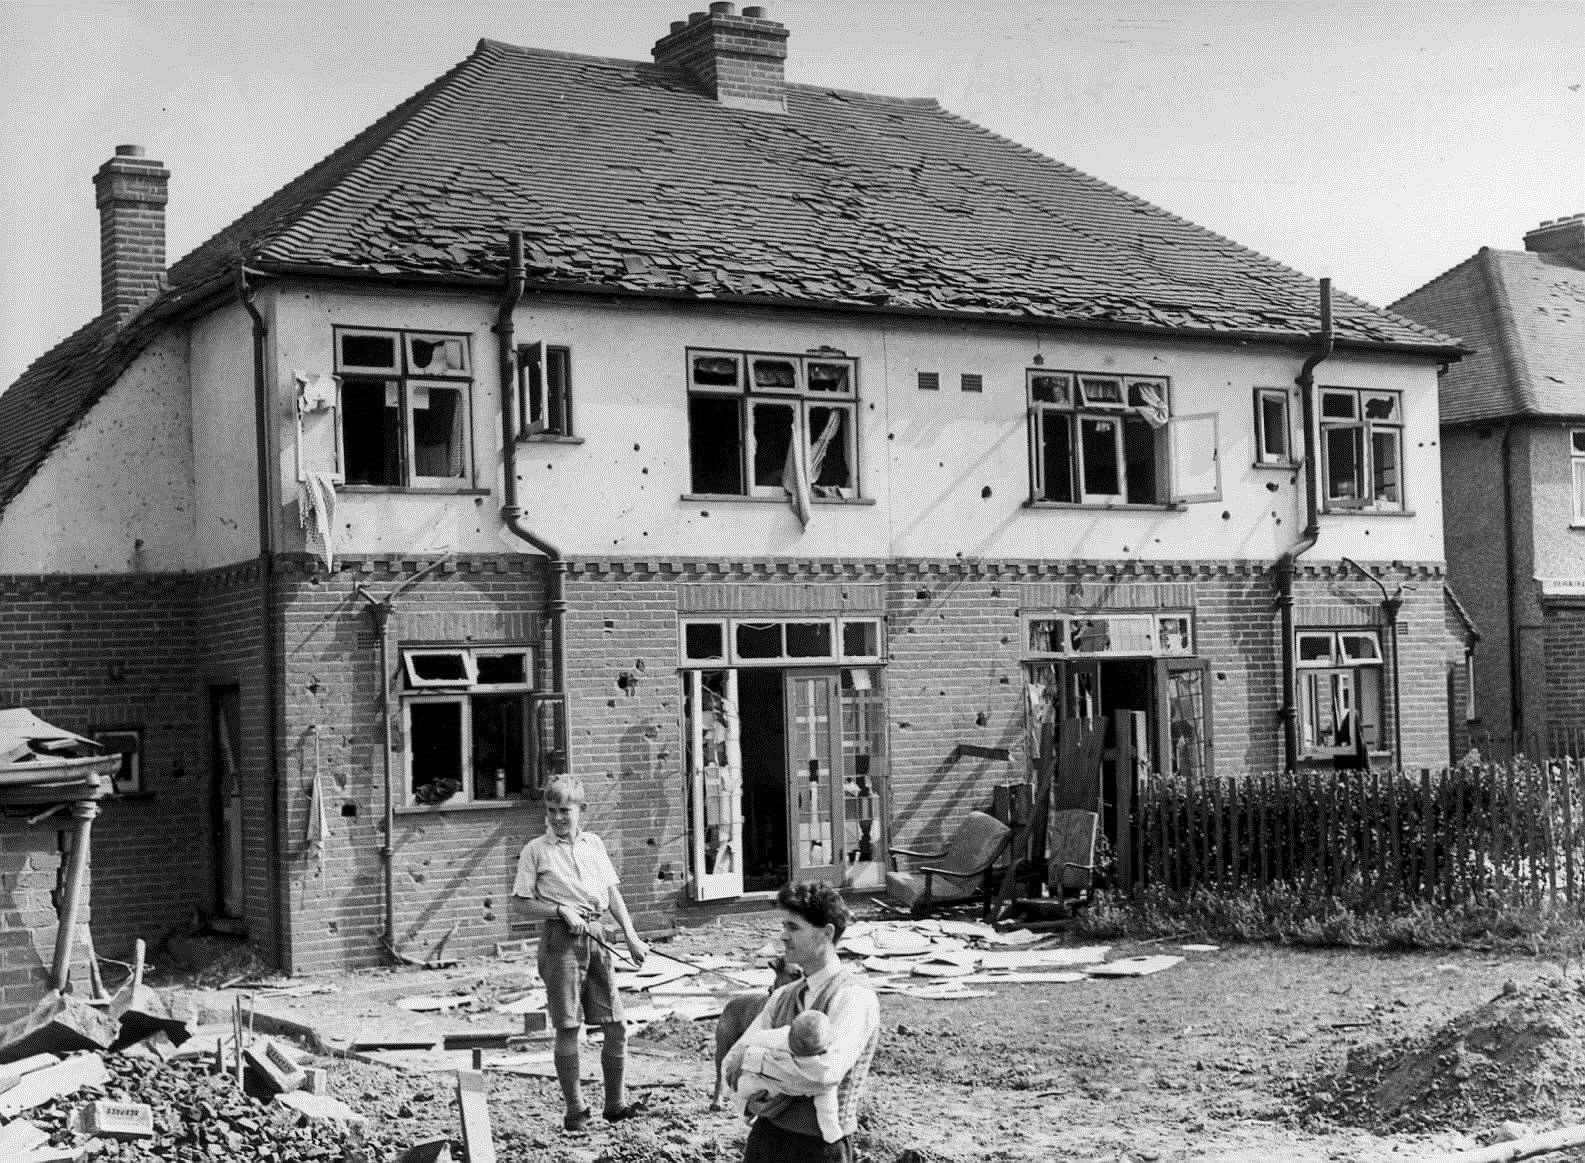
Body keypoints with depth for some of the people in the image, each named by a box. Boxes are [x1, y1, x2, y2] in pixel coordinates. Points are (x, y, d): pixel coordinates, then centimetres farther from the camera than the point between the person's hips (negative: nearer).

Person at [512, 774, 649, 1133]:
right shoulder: (535, 850, 1)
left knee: (616, 1025, 3)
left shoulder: (594, 843, 13)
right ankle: (575, 1110, 10)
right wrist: (561, 909, -15)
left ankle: (615, 1103, 16)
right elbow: (527, 906, 0)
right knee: (568, 1028, -2)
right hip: (560, 940, -4)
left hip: (596, 937, 4)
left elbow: (613, 893, 16)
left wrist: (631, 935, 9)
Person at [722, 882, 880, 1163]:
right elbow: (733, 1065, 0)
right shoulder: (782, 997, 9)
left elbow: (826, 1071, -27)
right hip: (764, 1137, 6)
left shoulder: (854, 999, -12)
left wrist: (754, 1056, -17)